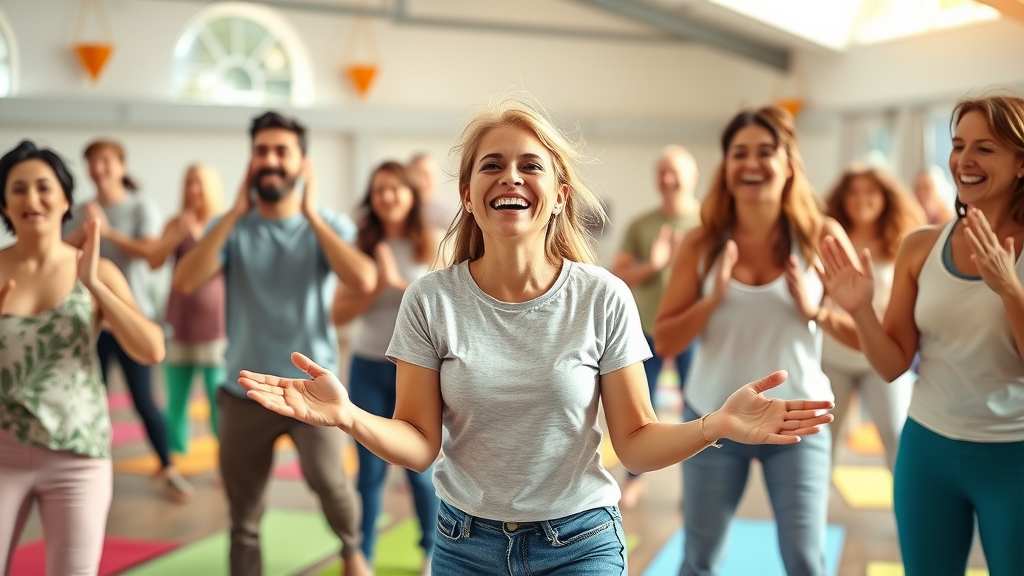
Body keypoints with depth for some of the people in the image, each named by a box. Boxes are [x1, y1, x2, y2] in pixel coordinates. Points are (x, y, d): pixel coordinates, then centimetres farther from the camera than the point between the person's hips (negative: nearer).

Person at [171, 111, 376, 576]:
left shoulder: (330, 225, -3)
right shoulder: (232, 227, 0)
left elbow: (364, 281, -22)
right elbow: (184, 282, -16)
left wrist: (310, 213, -17)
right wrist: (236, 214, -13)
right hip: (245, 392, 2)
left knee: (326, 477, -24)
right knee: (243, 520, 8)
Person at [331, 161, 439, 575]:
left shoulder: (431, 247, -3)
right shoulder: (362, 247, 1)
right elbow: (338, 313, -4)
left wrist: (399, 282, -18)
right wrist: (379, 285, -16)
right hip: (368, 368, 1)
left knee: (420, 469, 6)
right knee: (370, 470, 5)